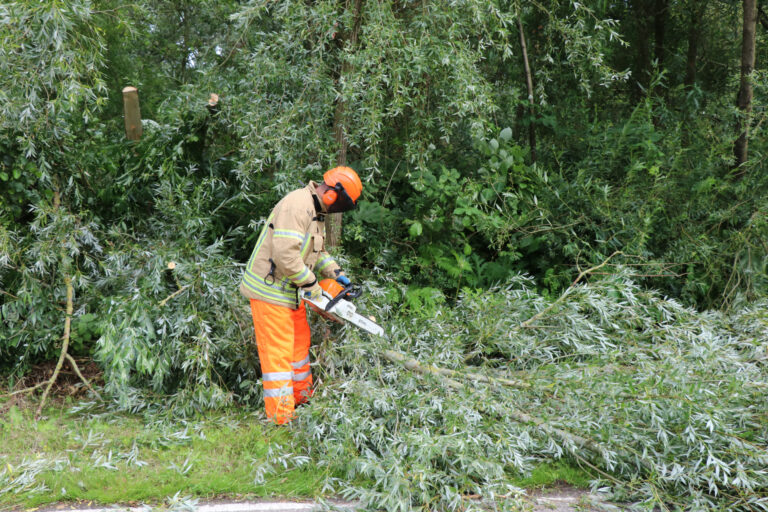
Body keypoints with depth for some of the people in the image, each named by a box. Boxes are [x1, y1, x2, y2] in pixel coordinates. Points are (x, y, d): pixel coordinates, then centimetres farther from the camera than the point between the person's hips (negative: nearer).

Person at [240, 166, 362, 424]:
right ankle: (281, 418, -3)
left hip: (290, 291, 10)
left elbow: (317, 251, 22)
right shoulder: (297, 205, -24)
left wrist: (337, 274, 9)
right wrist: (311, 284, -20)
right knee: (279, 352, -7)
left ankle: (302, 397, 36)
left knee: (300, 341, 20)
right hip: (270, 290, -10)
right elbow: (286, 254, -31)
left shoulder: (316, 211, 10)